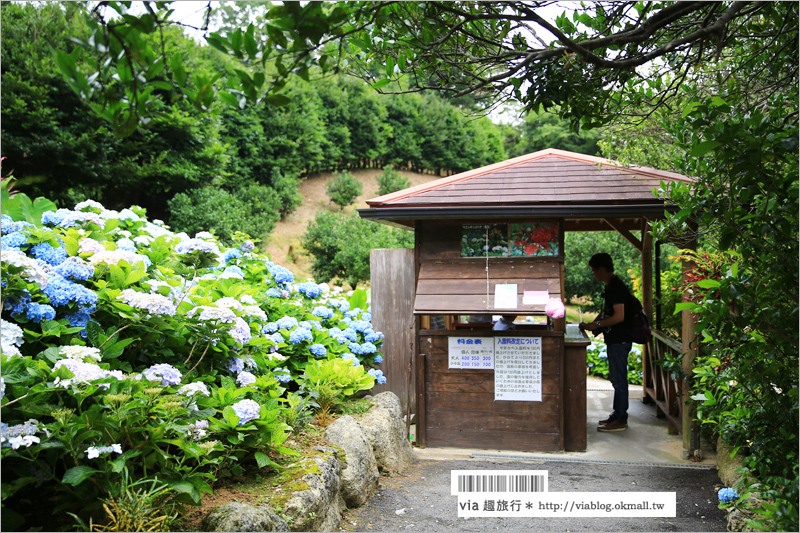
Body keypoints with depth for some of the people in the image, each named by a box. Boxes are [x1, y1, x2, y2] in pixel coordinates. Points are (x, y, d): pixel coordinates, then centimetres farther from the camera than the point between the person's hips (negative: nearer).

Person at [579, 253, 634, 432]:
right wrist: (592, 324, 10)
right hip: (614, 340, 10)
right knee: (617, 379, 16)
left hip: (619, 341, -10)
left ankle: (620, 420, 4)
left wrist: (597, 325, -15)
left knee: (619, 380, -3)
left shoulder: (616, 287, -18)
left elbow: (619, 316, -24)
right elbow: (606, 312, 22)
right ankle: (617, 415, 26)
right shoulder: (611, 286, 14)